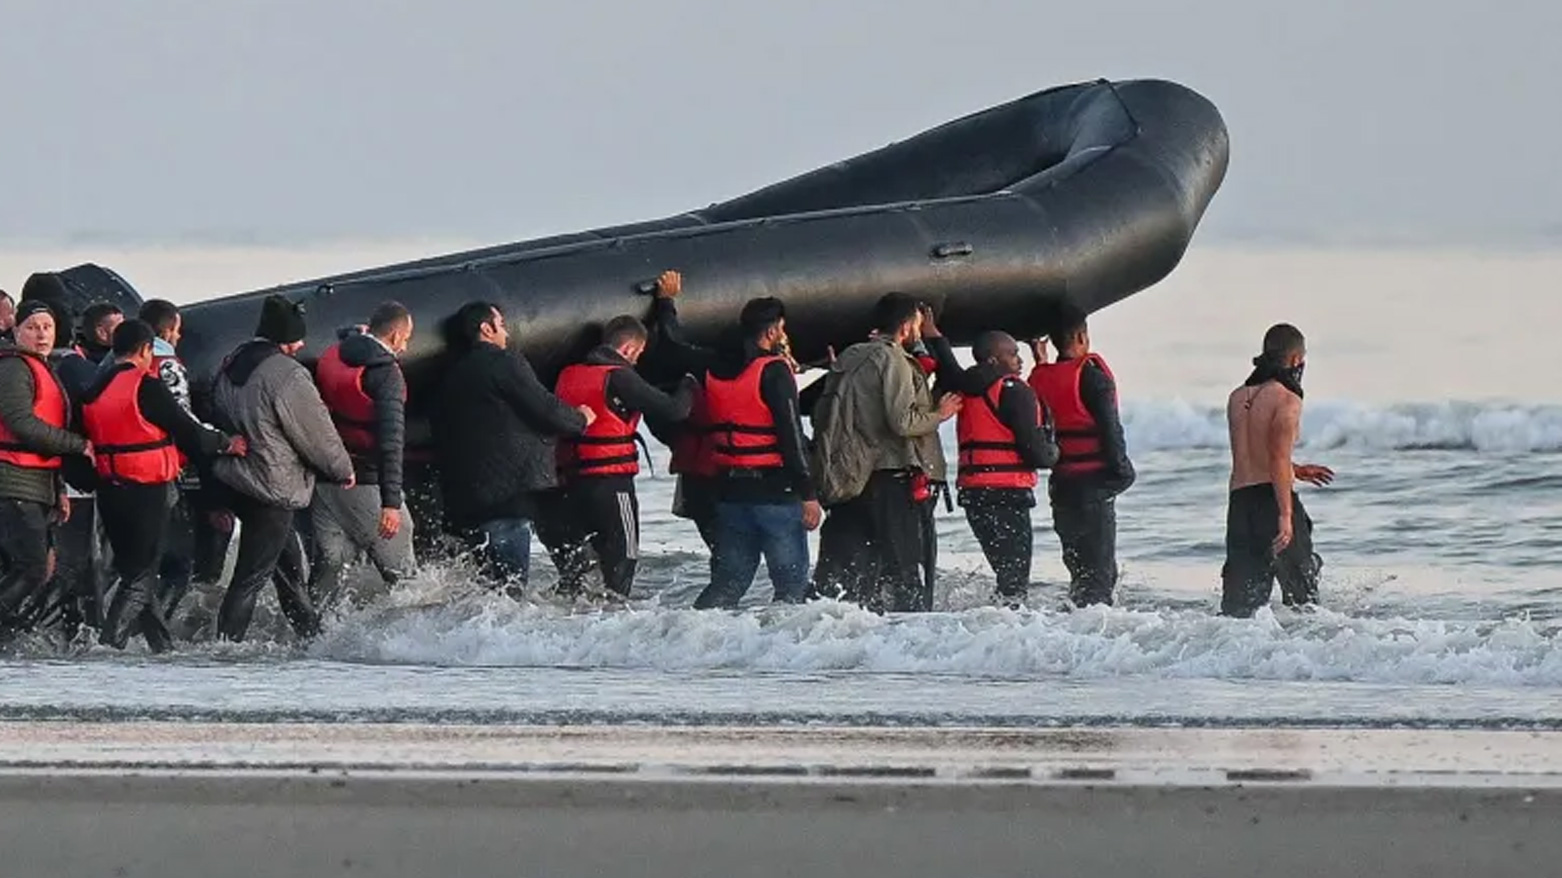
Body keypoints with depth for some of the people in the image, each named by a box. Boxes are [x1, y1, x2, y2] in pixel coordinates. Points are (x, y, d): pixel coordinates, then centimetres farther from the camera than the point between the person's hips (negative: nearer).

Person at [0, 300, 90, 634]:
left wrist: (59, 490, 23)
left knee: (41, 568, 8)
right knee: (32, 568, -17)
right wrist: (79, 444, -13)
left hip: (38, 485, 10)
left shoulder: (43, 370, 23)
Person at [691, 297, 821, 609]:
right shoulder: (774, 371, -12)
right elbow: (792, 436, -14)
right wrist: (808, 493, -11)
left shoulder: (715, 370, 6)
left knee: (729, 579, 12)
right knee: (792, 581, 0)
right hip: (775, 490, -6)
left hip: (729, 490, 6)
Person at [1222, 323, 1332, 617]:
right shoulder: (1287, 400, -8)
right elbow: (1279, 459, -17)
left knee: (1240, 603, 3)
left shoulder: (1237, 398, 14)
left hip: (1239, 502, 6)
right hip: (1272, 499, -6)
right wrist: (1286, 516, -21)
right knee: (1302, 593, 6)